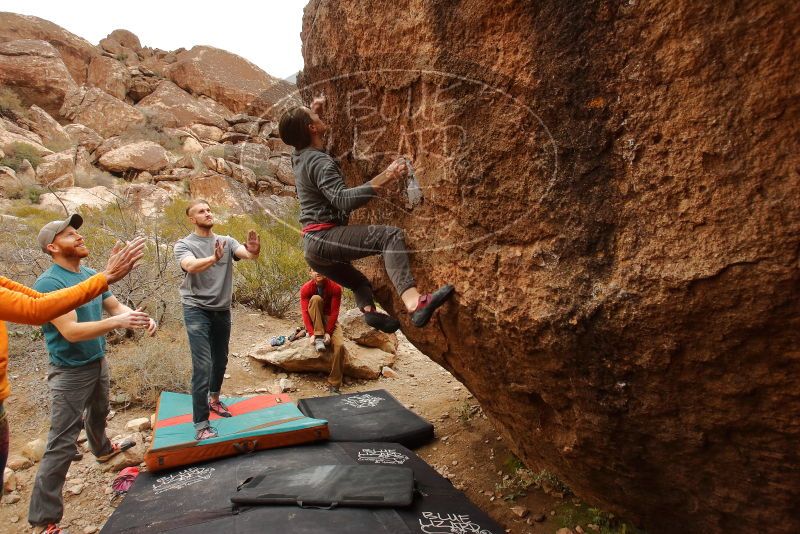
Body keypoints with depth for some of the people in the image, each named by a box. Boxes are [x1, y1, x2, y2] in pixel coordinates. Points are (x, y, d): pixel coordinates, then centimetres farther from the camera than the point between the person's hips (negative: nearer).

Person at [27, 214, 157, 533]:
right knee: (61, 444, -4)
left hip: (98, 363, 8)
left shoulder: (91, 275, 1)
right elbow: (71, 331, -31)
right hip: (70, 373, -8)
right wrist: (116, 322, -39)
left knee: (98, 413, 32)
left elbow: (115, 306, 3)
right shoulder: (49, 283, -24)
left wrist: (141, 318, -17)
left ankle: (102, 449, 60)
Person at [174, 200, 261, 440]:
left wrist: (254, 250, -39)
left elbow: (247, 254, -14)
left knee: (220, 361, 18)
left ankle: (214, 399, 42)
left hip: (222, 309, 5)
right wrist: (214, 259, -45)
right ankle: (201, 423, -6)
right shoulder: (184, 244, -5)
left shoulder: (227, 241, 5)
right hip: (197, 310, -5)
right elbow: (191, 266, -26)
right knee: (202, 366, -11)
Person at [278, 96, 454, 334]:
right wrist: (384, 179, -35)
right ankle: (414, 303, -45)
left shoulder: (300, 157, 14)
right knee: (390, 236, -26)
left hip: (312, 248, 11)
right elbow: (343, 200, -30)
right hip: (324, 237, -11)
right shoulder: (319, 162, -15)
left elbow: (300, 135, 42)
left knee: (360, 283, 29)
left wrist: (312, 112, 40)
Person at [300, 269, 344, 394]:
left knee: (339, 345, -28)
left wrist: (328, 332, -24)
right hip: (314, 321, 0)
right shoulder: (306, 289, -14)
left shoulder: (335, 288, -15)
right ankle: (318, 339, -28)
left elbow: (334, 312, -15)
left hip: (329, 319, 0)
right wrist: (311, 334, -29)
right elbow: (305, 312, -18)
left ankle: (334, 385, -19)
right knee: (316, 298, -30)